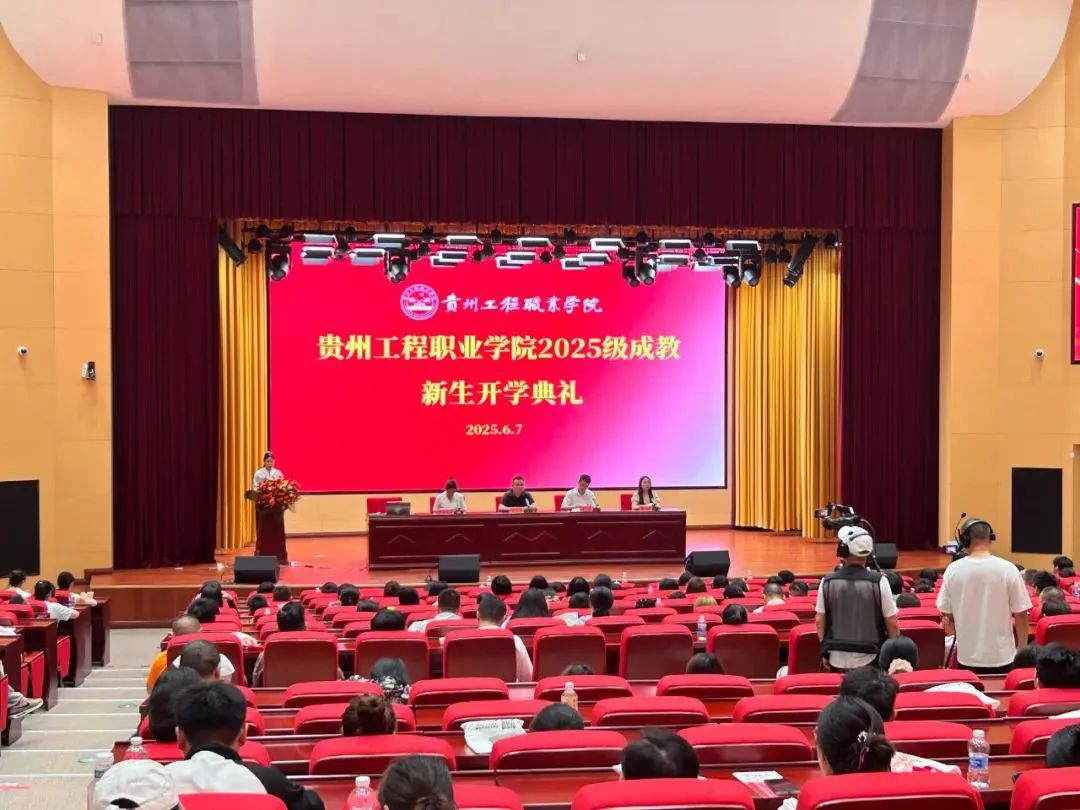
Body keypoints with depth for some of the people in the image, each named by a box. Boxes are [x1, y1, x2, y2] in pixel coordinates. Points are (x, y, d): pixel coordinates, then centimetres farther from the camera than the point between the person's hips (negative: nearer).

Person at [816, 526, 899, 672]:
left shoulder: (828, 582, -5)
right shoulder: (879, 582, -12)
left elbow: (820, 621, 2)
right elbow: (892, 624, -7)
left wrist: (824, 651, 15)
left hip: (838, 659, 2)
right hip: (869, 659, -2)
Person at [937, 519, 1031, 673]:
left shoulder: (953, 570, -7)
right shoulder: (1008, 569, -11)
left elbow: (946, 614, 2)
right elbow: (1021, 614, -7)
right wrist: (1022, 651, 6)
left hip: (967, 656, 1)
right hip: (1002, 656, -1)